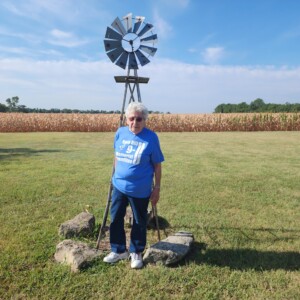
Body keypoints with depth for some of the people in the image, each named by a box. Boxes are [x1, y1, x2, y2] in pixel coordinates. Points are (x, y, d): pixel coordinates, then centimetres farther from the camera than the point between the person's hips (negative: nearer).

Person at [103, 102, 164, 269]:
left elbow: (157, 165, -8)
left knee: (139, 222, 11)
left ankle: (136, 252, 32)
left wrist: (157, 188, -7)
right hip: (119, 186, 4)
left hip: (140, 190, -4)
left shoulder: (151, 137, -14)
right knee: (115, 219, 13)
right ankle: (119, 250, 33)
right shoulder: (120, 133, -1)